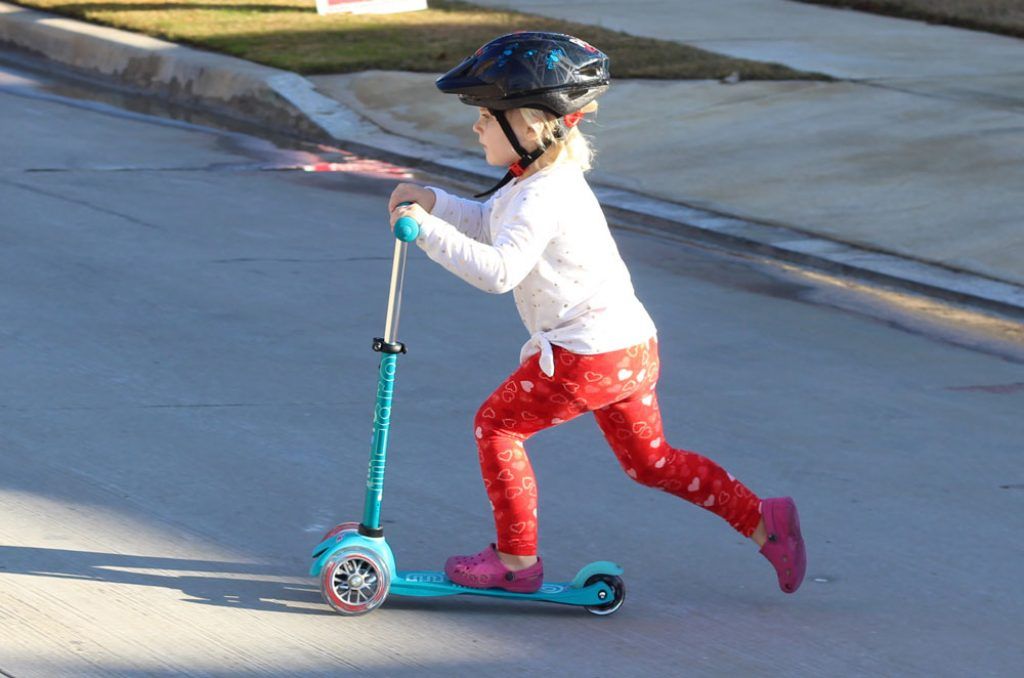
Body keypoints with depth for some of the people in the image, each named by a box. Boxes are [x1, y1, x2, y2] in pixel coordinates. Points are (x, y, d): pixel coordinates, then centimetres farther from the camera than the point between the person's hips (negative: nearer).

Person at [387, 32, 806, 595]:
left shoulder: (542, 198, -21)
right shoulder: (546, 180, 12)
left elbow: (497, 270, -33)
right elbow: (489, 223, 28)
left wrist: (428, 230, -30)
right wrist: (432, 201, 14)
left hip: (588, 355, -10)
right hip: (632, 344, 10)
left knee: (496, 425, 2)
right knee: (648, 459, 19)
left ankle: (516, 559, 8)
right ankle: (764, 520, 18)